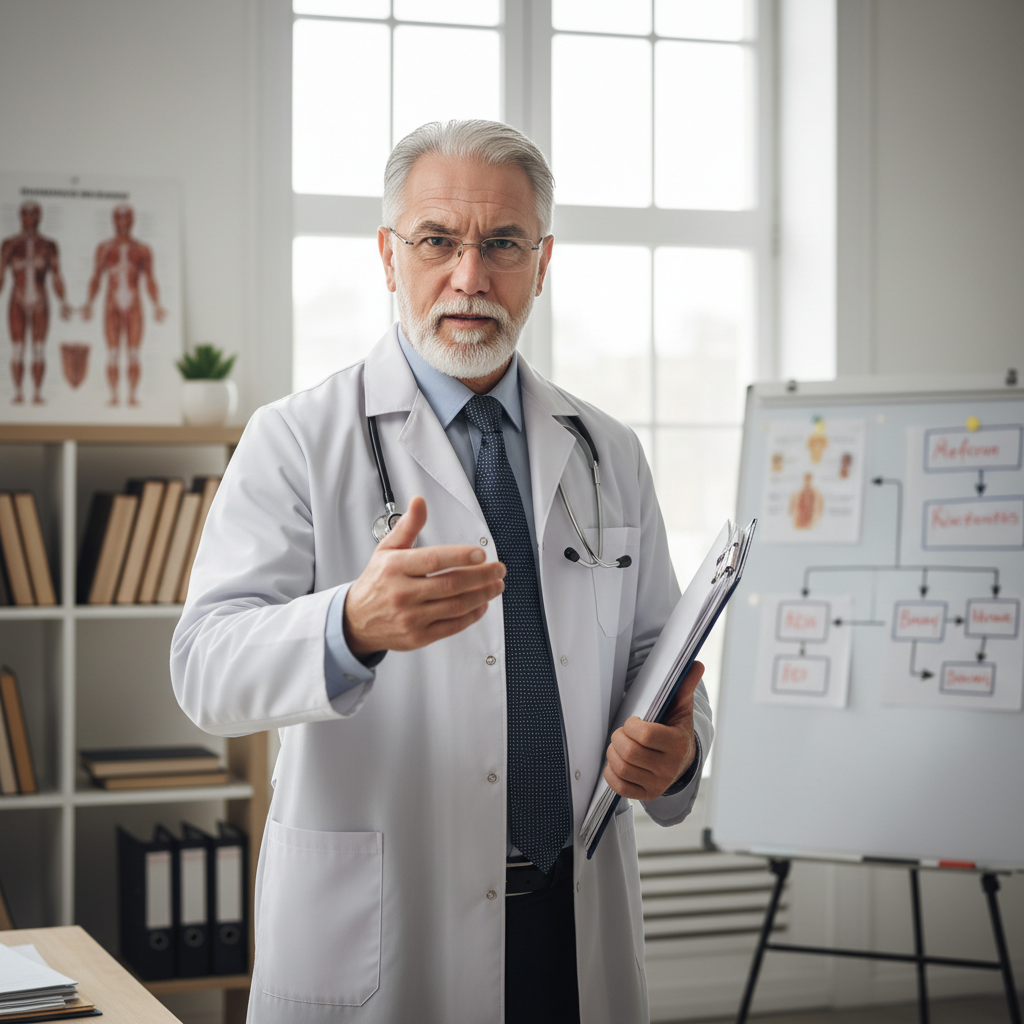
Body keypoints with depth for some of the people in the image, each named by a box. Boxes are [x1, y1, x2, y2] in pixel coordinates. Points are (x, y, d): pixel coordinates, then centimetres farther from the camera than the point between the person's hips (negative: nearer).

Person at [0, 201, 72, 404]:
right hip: (17, 303, 0)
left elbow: (56, 277, 4)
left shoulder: (49, 246, 5)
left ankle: (37, 394, 3)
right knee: (17, 348, -2)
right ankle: (18, 393, 2)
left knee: (39, 350, -1)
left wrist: (63, 302, -4)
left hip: (40, 304, 0)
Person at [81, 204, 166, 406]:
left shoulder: (143, 250, 8)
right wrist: (89, 303, -6)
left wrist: (157, 305, -9)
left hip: (134, 306, 0)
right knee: (113, 354, -4)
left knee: (134, 354, -3)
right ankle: (113, 396, -2)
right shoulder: (104, 248, 9)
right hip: (112, 306, 0)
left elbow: (150, 281, 4)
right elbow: (96, 279, 7)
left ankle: (133, 396, -1)